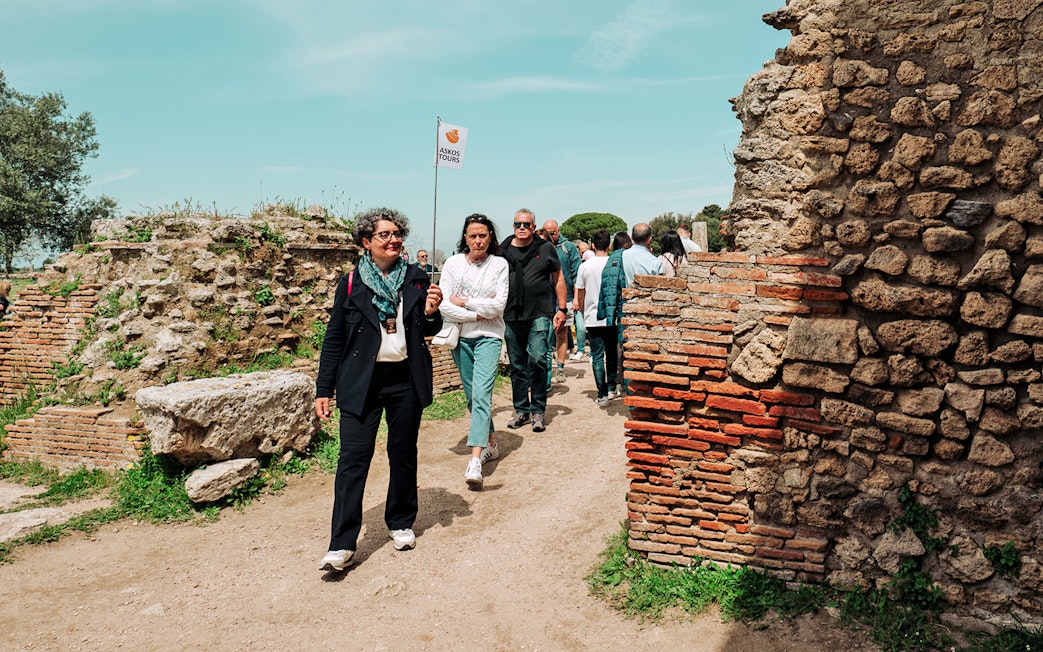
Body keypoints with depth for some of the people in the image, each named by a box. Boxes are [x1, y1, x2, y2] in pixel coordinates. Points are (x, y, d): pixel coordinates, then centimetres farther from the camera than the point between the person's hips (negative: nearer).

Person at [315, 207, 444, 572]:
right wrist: (324, 389, 1)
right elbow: (334, 339, 4)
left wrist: (430, 313, -12)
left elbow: (428, 331, 11)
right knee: (353, 459, -6)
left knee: (403, 455, 13)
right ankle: (342, 545, -1)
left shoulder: (416, 280, 5)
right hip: (361, 381, -2)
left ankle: (401, 523, 32)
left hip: (406, 380, 2)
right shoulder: (351, 283, 1)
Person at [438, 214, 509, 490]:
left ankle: (475, 461, -23)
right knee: (472, 396, 12)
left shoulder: (499, 265, 0)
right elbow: (444, 306, -8)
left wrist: (464, 302, -7)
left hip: (488, 336, -3)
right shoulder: (452, 264, 1)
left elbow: (498, 305, -9)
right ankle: (490, 445, 31)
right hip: (460, 337, 3)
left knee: (481, 394, -16)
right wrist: (478, 312, -11)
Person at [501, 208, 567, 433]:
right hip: (511, 317, 3)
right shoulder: (502, 250, 7)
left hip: (539, 315, -2)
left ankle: (538, 410, 1)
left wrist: (562, 309, 5)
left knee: (537, 360, -12)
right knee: (517, 366, 9)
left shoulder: (545, 249, 3)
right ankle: (522, 410, 22)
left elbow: (558, 279, 9)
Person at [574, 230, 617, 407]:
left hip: (593, 318, -1)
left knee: (597, 356, 2)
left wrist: (583, 312, 18)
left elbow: (580, 294, 4)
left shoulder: (585, 266, -3)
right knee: (612, 354, 17)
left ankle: (602, 395, -1)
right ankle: (611, 388, 24)